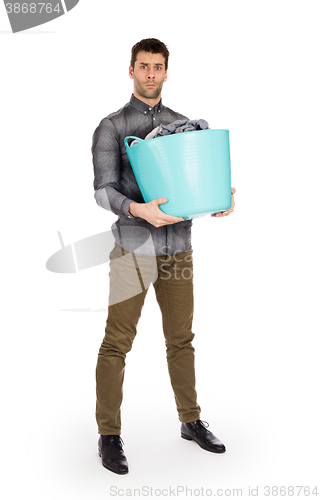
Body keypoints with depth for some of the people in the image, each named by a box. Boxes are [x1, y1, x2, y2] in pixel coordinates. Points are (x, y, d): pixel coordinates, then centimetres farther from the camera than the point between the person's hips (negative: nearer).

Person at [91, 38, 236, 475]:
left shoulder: (183, 124, 12)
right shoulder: (111, 127, -1)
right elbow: (103, 190, -9)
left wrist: (221, 200, -8)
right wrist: (138, 210, -28)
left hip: (179, 247, 4)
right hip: (133, 248, -4)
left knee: (181, 339, 14)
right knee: (117, 343, 1)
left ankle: (191, 421, 29)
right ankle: (109, 435, 13)